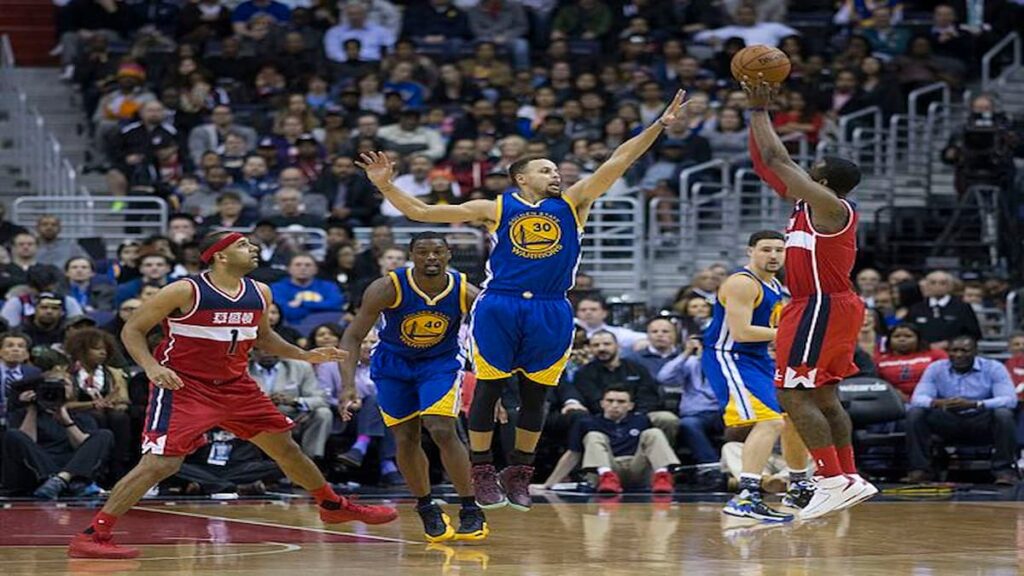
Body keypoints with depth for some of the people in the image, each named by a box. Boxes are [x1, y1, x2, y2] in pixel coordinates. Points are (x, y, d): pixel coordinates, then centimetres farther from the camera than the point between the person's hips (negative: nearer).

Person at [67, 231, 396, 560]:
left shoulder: (259, 293, 3)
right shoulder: (185, 292, -16)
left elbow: (262, 336, 22)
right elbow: (132, 329, -10)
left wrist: (305, 356, 9)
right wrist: (152, 367, -26)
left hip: (234, 385, 7)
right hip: (183, 385, -7)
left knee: (285, 446, 15)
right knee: (161, 463, -19)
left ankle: (333, 506, 38)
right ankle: (92, 536, -16)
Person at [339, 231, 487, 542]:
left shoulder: (465, 293, -22)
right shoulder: (388, 288, -26)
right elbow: (353, 336, -22)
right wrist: (348, 386, -32)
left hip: (440, 362, -1)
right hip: (393, 363, 1)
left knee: (443, 431, -18)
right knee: (406, 440, 0)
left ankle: (471, 511, -9)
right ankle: (427, 510, 20)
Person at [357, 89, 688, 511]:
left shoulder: (572, 203, 13)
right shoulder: (496, 209, 8)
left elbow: (618, 161, 6)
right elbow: (420, 212, 7)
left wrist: (659, 125, -2)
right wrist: (386, 185, -3)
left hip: (551, 312, 2)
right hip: (499, 307, -2)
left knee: (535, 394, 7)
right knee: (488, 389, -1)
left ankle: (519, 473, 17)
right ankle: (482, 473, 8)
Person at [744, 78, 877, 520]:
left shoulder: (828, 206, -16)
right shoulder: (813, 204, 10)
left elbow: (777, 160, -18)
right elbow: (768, 164, 16)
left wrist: (760, 110, -9)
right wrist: (757, 110, 12)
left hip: (821, 309, -10)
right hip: (825, 307, 10)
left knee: (794, 396, -11)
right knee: (823, 396, 15)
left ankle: (835, 481, -14)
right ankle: (848, 477, 19)